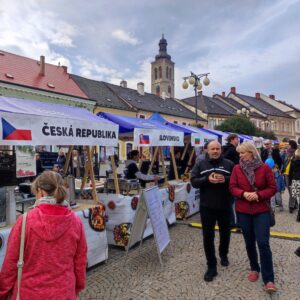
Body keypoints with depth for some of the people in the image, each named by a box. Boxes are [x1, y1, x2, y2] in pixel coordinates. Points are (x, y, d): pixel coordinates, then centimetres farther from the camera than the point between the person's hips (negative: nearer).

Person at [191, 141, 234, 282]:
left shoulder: (228, 164, 2)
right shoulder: (200, 164, 1)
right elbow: (193, 181, -6)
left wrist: (225, 180, -21)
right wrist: (207, 179, -23)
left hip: (225, 207, 1)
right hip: (207, 207, -1)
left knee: (225, 233, 19)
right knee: (208, 236, 2)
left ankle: (223, 255, 47)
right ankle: (211, 266, 15)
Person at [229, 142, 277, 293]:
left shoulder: (264, 168, -6)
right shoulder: (237, 169, -1)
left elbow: (272, 188, -4)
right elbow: (232, 188, -2)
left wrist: (258, 195, -18)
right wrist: (244, 194, -20)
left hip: (262, 211, -2)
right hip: (243, 211, 3)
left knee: (263, 243, -7)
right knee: (249, 242, 14)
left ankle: (268, 279, 5)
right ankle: (254, 269, 35)